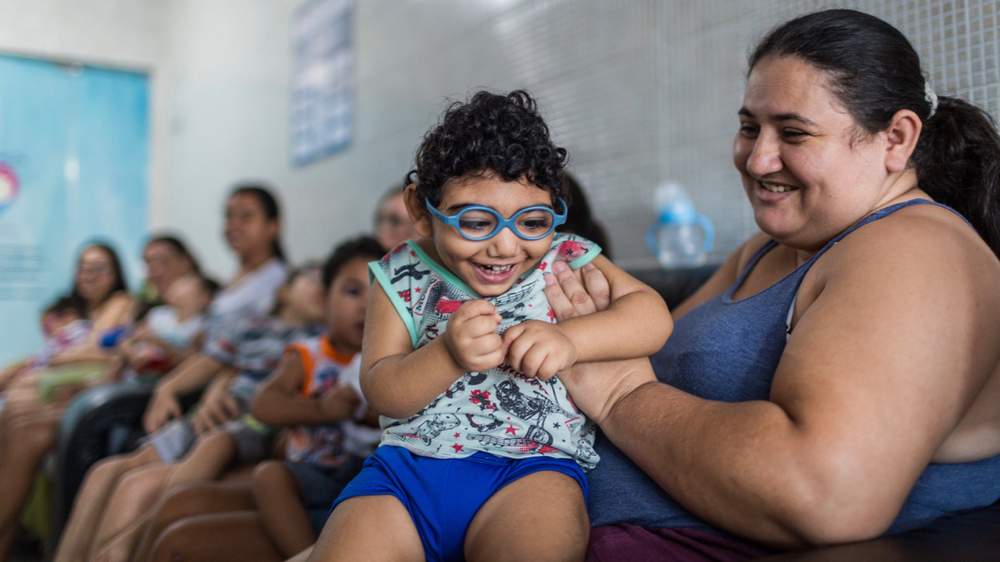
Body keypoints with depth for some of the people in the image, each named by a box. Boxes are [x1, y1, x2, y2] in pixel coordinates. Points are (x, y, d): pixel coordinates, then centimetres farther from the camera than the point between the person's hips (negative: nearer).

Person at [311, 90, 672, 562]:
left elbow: (653, 315, -2)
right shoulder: (403, 279, 5)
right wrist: (448, 353, -20)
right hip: (408, 463, 2)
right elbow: (380, 393, -1)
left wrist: (569, 340, -20)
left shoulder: (564, 261, 5)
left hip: (535, 464, -1)